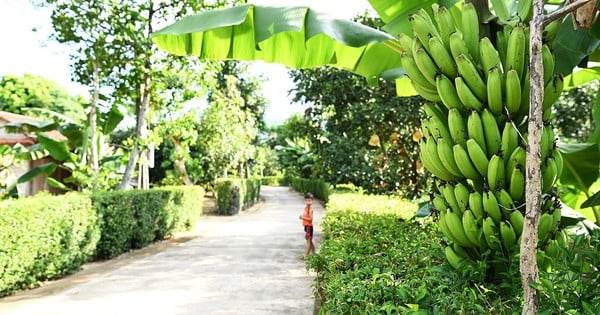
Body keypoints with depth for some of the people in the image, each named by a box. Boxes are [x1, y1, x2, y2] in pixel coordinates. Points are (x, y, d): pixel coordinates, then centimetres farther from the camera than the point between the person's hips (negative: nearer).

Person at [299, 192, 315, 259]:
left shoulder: (310, 209, -18)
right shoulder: (306, 207, 9)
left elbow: (310, 219, -22)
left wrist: (303, 217, -21)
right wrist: (302, 216, 7)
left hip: (309, 226, -10)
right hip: (306, 226, 10)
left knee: (308, 240, -4)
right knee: (310, 241, 17)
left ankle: (306, 255, -1)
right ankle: (313, 253, 28)